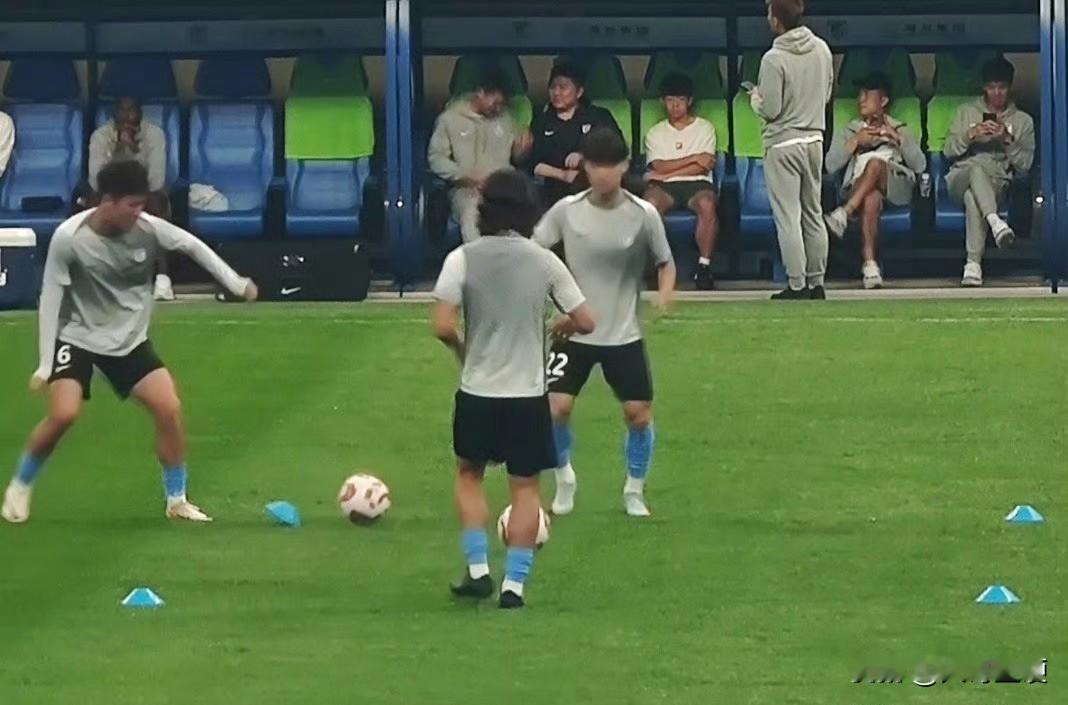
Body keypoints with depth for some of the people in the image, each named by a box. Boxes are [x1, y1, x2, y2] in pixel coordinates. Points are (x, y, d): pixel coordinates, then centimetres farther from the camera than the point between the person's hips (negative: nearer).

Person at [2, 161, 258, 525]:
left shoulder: (148, 228, -15)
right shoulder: (68, 238, -23)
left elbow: (193, 246, 3)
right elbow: (51, 297, -14)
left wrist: (236, 284, 6)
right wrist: (46, 362, -14)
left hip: (129, 341, 4)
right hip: (78, 338, -4)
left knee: (169, 408, -9)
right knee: (63, 414, -21)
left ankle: (176, 501, 8)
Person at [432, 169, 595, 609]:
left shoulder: (463, 258, -8)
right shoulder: (544, 261, -3)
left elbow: (442, 327, -15)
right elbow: (585, 322, -2)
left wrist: (462, 349, 6)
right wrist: (560, 327, 20)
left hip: (477, 392, 0)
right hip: (528, 394, 0)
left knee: (469, 474, 21)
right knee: (525, 487, 9)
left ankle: (478, 569, 12)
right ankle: (514, 582, 3)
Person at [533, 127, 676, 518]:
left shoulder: (643, 215, -10)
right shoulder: (567, 210, -8)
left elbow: (665, 263, 0)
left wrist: (665, 291, -21)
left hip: (624, 335, 0)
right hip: (574, 329, 0)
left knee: (638, 412, -2)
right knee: (556, 406, -10)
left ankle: (635, 492, 20)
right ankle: (564, 480, 15)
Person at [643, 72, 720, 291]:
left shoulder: (704, 128, 13)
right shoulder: (656, 133, 18)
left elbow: (705, 166, -1)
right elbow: (659, 167, 1)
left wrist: (668, 172, -5)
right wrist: (694, 158, -5)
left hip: (697, 184, -1)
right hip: (665, 187, 1)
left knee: (707, 204, -38)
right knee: (650, 203, -36)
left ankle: (704, 266, -35)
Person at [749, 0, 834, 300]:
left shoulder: (774, 59, -19)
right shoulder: (821, 50, 1)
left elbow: (770, 110, -16)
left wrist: (754, 97, 4)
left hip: (783, 143, -6)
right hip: (815, 138, 6)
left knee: (788, 217, -2)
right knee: (813, 213, 13)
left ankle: (797, 286, -3)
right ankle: (816, 282, 15)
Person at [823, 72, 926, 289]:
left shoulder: (900, 130, 25)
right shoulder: (847, 131, 27)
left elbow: (920, 166, 8)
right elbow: (831, 166, 9)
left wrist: (897, 139, -3)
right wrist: (855, 142, 0)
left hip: (895, 188, 0)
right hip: (856, 189, 0)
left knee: (875, 163, -36)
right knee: (872, 197, -40)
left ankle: (843, 215, -52)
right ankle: (870, 264, -51)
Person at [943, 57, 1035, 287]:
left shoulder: (1023, 121, 16)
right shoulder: (966, 112, 20)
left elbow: (1024, 165, 6)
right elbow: (949, 151, 10)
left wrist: (1007, 139, -9)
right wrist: (971, 135, -8)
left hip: (997, 184, -1)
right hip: (960, 179, 1)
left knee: (973, 196, -39)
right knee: (977, 168, -38)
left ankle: (973, 264, -48)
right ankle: (995, 222, -60)